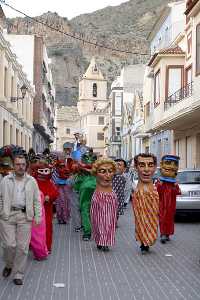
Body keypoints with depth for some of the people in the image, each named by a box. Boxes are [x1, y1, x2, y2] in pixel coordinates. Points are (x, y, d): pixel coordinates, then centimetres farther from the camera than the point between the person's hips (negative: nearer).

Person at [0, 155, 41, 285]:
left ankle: (19, 274, 13)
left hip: (25, 217, 1)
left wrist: (38, 216, 2)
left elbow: (37, 200, 8)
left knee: (22, 247, 1)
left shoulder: (32, 181, 8)